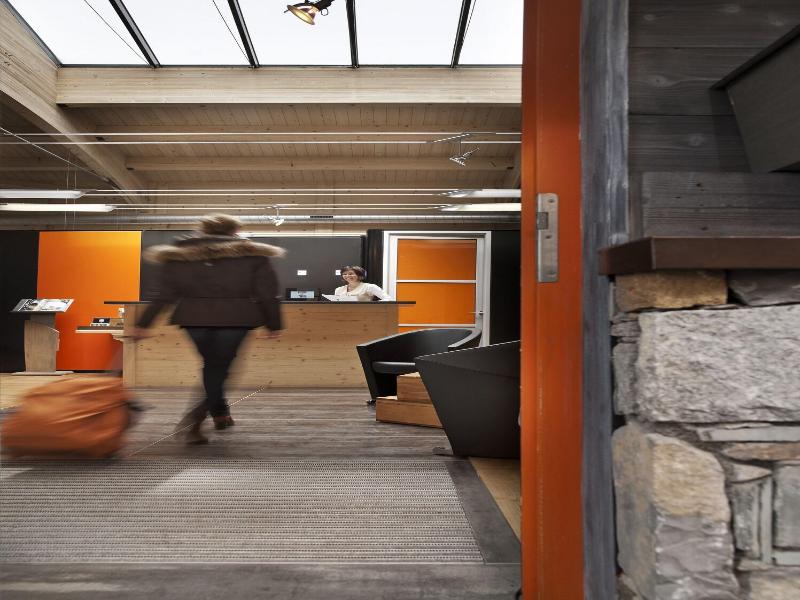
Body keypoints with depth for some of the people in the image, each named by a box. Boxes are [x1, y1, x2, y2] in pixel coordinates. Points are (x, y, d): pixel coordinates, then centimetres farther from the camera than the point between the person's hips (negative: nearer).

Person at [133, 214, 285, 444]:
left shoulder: (178, 256, 8)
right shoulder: (253, 255, 3)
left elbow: (165, 294, 5)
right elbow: (267, 294, 1)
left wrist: (143, 324, 9)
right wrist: (274, 324, 8)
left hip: (194, 317, 3)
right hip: (235, 318, -2)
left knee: (211, 365, 21)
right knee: (220, 367, 3)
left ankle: (220, 413, 31)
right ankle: (197, 414, -18)